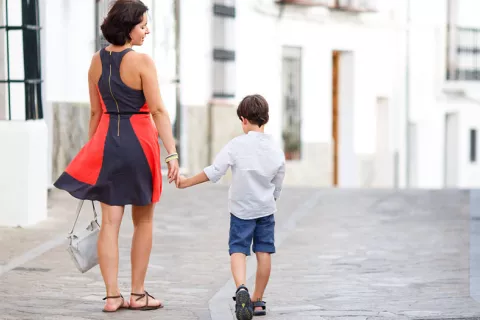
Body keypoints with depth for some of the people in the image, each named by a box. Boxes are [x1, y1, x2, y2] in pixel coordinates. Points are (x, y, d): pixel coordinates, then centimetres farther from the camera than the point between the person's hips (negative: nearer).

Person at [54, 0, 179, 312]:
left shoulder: (97, 61, 5)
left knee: (110, 222, 4)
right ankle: (138, 294, 16)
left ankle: (113, 295, 1)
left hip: (106, 141, 4)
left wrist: (94, 153, 19)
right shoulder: (142, 61, -12)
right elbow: (158, 111, -17)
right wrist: (172, 154, -17)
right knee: (143, 221, 11)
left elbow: (96, 112, 11)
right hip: (139, 141, -4)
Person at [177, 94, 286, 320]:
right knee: (264, 252, 9)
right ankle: (258, 301, 15)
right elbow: (277, 186, 8)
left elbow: (214, 172, -12)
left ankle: (241, 288, -27)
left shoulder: (236, 145, -10)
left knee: (238, 250, 0)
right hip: (266, 208, 3)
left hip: (241, 208, -3)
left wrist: (187, 182, -2)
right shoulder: (276, 149, 1)